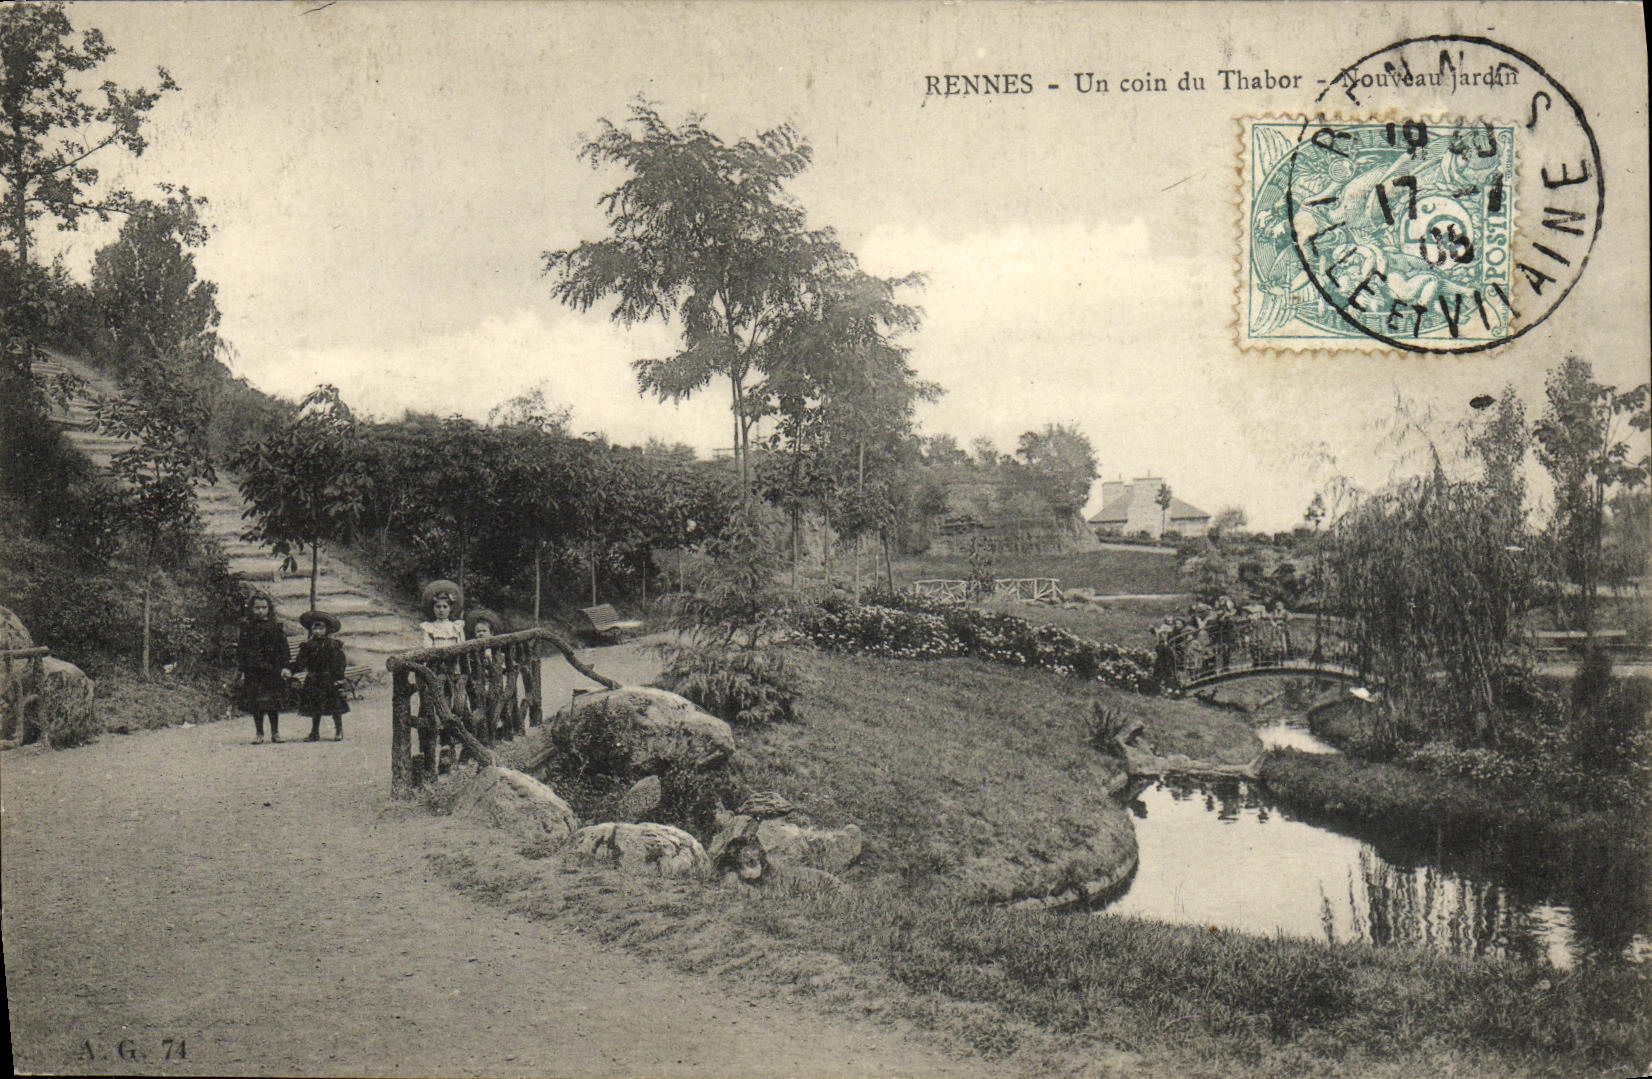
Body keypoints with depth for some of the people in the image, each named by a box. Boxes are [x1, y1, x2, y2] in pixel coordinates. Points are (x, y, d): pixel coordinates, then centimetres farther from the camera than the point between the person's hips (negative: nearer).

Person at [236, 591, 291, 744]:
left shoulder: (275, 626, 2)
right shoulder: (246, 627, 2)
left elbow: (283, 648, 4)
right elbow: (240, 649, 5)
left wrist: (285, 666, -2)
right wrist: (242, 670, 0)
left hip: (272, 670, 0)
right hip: (253, 671, 0)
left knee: (273, 704, 4)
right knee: (256, 704, 4)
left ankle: (275, 732, 14)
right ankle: (258, 733, 14)